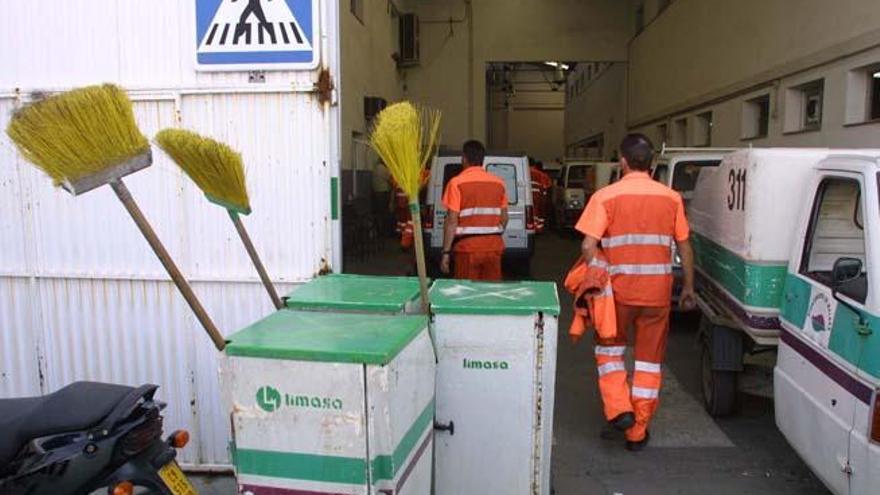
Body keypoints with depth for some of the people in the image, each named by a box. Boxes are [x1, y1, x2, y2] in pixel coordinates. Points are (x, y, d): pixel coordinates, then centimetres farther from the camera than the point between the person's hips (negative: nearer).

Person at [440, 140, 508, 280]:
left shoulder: (457, 183, -6)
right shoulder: (498, 183, 8)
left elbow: (452, 221, -10)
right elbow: (504, 218, 12)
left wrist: (446, 252, -7)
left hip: (468, 247, -4)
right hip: (494, 246, 4)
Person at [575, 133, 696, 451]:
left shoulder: (606, 196, -7)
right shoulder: (671, 198, 2)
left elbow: (588, 247, -14)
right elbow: (684, 248, 6)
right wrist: (688, 288, 17)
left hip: (618, 289, -2)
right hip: (658, 291, 2)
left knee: (609, 347, 21)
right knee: (649, 359, 12)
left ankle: (618, 408, 7)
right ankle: (638, 431, 19)